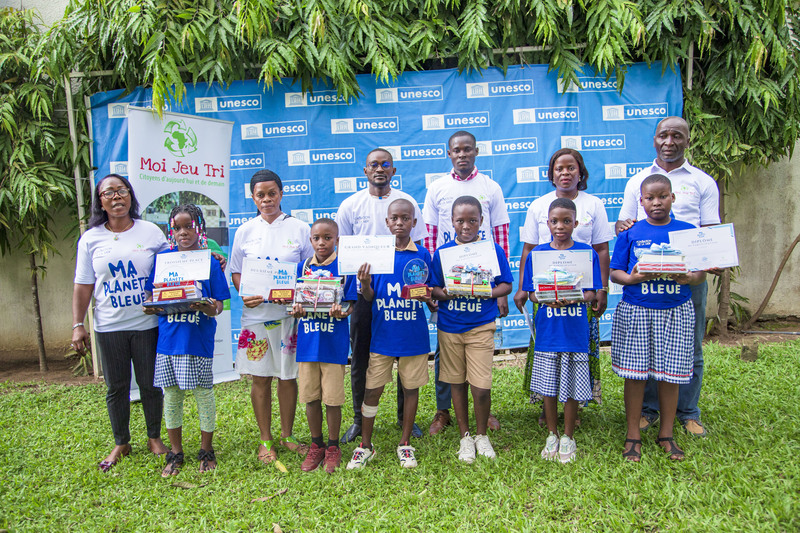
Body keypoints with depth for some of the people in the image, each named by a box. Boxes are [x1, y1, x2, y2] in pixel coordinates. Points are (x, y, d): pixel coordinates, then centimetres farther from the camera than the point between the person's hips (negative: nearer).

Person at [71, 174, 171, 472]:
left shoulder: (151, 232, 1)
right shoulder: (91, 238, 3)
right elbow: (83, 285, 4)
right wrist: (77, 325, 0)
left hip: (147, 324, -1)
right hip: (109, 327, 1)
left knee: (150, 384, 8)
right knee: (116, 387, 10)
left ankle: (154, 438, 26)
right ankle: (121, 444, 27)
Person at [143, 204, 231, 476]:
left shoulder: (210, 260, -2)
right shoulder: (163, 258, 5)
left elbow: (219, 305, -2)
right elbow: (151, 295, 10)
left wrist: (211, 308, -23)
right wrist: (152, 307, -11)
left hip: (199, 339, -3)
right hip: (168, 338, 3)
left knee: (203, 393, 5)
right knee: (171, 395, 11)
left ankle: (206, 451, 24)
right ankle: (175, 452, 28)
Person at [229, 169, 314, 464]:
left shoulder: (299, 228, 2)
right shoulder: (245, 231, 7)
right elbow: (236, 271, 11)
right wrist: (245, 295, -9)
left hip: (289, 313, -1)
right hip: (256, 313, 1)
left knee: (288, 376, 7)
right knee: (260, 377, 7)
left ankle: (287, 435, 25)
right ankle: (265, 439, 23)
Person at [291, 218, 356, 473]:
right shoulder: (303, 267, 7)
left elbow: (351, 306, -4)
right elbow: (297, 302, 9)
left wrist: (341, 311, -25)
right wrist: (298, 310, -13)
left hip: (334, 343, -3)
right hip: (307, 342, 3)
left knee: (332, 398, 3)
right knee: (310, 397, 10)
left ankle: (333, 447, 23)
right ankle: (316, 446, 28)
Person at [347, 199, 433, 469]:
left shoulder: (422, 255, 1)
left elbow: (429, 294, 8)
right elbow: (369, 297, 2)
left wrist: (428, 297, -15)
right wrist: (365, 283, -19)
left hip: (414, 335, 1)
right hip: (382, 335, 0)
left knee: (411, 387, 10)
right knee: (372, 389, 5)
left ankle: (405, 444, 27)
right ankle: (365, 445, 22)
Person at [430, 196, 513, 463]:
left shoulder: (493, 250, -1)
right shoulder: (442, 252, 1)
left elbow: (506, 284, 3)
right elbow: (433, 288, 5)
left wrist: (489, 293, -16)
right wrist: (444, 294, -17)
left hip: (481, 326, -2)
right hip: (449, 327, 2)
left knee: (481, 387, -5)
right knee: (457, 383, 11)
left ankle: (481, 435, 21)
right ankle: (464, 436, 28)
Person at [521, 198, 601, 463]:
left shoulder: (587, 253, -1)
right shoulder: (536, 254, 1)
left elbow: (591, 293, -2)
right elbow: (532, 292, 2)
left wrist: (573, 298, -22)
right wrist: (547, 299, -18)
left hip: (575, 330, -1)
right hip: (548, 330, 1)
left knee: (571, 388, 7)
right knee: (549, 387, 10)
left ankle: (568, 436, 26)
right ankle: (552, 434, 29)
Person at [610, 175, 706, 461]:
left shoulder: (688, 231, 4)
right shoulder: (630, 234, 2)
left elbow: (701, 272, 5)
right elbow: (615, 272, 2)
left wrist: (690, 278, -17)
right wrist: (632, 278, -19)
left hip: (676, 311, 1)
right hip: (635, 311, -1)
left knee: (670, 374, 8)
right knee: (635, 373, 4)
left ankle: (666, 433, 25)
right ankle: (633, 433, 18)